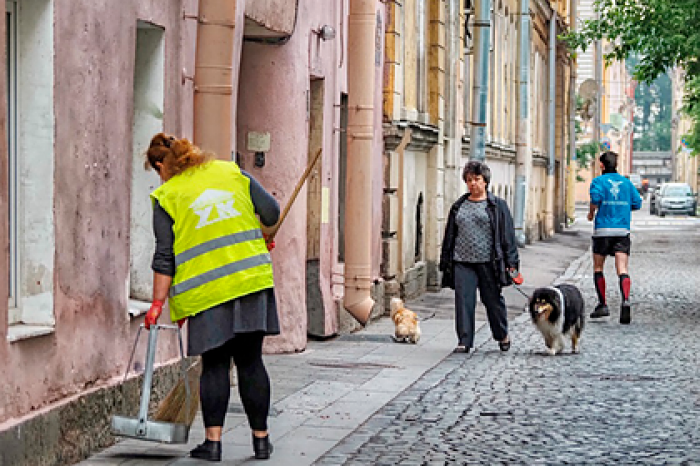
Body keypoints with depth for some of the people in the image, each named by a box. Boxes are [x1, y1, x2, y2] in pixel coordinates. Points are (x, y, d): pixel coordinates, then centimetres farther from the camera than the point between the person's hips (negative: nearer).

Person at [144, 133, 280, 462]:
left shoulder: (167, 196, 2)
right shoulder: (231, 172, 11)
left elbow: (165, 256, -1)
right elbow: (272, 212, 11)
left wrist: (158, 302, 4)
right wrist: (262, 238, 32)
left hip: (207, 291, -2)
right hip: (252, 280, 3)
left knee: (214, 365, 6)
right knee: (250, 362, 9)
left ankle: (213, 441, 1)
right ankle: (261, 440, 13)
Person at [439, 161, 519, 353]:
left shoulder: (498, 205, 4)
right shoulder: (458, 206, 14)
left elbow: (507, 234, 1)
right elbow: (449, 235, 17)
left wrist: (511, 261, -6)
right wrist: (446, 262, 13)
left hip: (488, 262, -3)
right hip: (462, 263, 3)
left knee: (493, 300, 8)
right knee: (463, 301, -3)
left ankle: (503, 336, 27)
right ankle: (464, 341, 2)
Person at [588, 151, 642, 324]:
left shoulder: (598, 181, -1)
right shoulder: (626, 182, 11)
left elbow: (596, 197, -19)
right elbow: (637, 203, 8)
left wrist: (591, 212, -1)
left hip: (603, 229, -2)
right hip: (623, 229, 3)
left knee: (598, 268, 13)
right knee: (622, 270, -5)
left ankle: (602, 305, 10)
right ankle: (625, 301, -28)